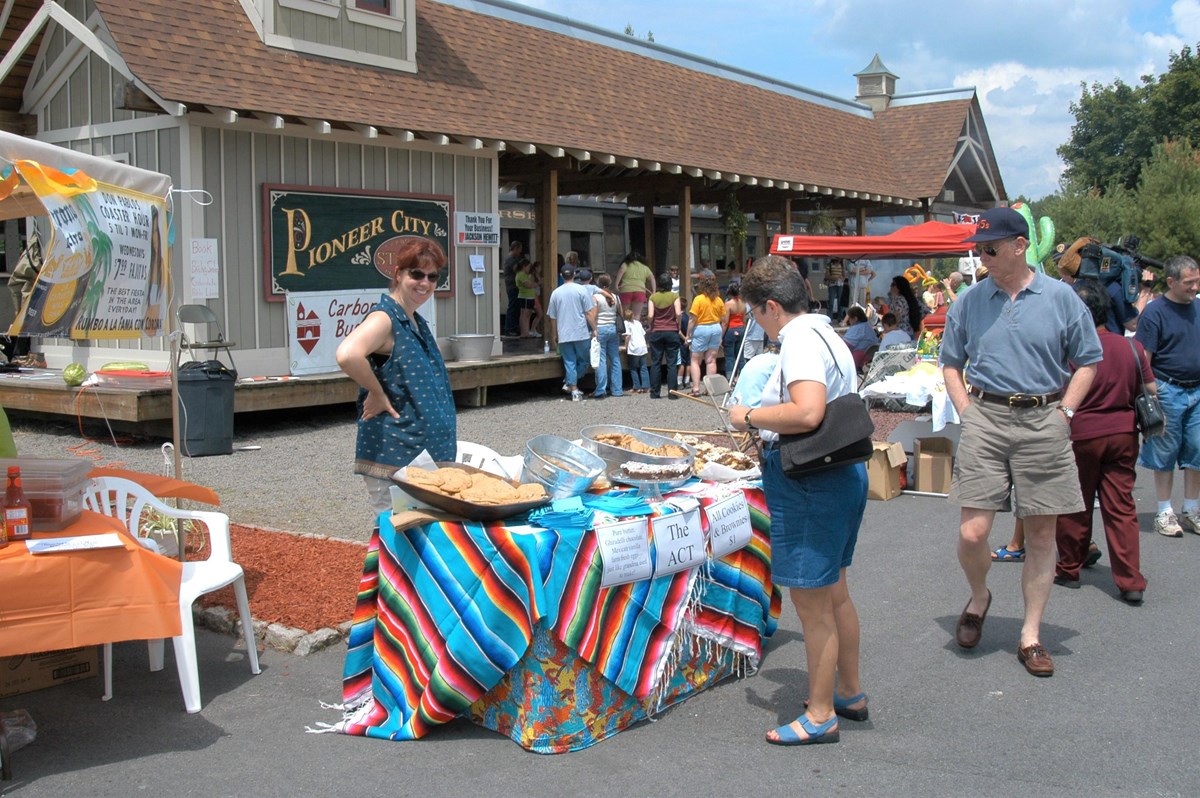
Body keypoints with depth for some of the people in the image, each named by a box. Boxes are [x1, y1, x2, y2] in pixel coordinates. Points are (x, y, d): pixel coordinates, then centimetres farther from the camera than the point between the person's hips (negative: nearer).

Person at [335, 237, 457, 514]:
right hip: (393, 459, -9)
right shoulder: (385, 318, -15)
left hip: (427, 455, 9)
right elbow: (347, 355, -36)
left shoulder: (418, 324, 12)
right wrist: (377, 393, -22)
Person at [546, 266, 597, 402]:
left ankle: (574, 390, 5)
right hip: (581, 334, -3)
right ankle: (569, 383, 6)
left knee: (569, 363, 7)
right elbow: (589, 313, -7)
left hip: (564, 335, 3)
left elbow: (552, 318, 11)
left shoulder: (555, 293, 6)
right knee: (584, 360, 13)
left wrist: (554, 335, 21)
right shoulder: (582, 290, -4)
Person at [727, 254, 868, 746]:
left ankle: (820, 716, 12)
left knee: (812, 603, 0)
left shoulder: (800, 340, -18)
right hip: (840, 475, 11)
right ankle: (849, 694, 36)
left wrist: (749, 416, -17)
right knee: (833, 593, 22)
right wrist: (765, 430, 25)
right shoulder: (825, 333, 14)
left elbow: (807, 413, -32)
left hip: (811, 484, -11)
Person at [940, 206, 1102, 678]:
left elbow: (1087, 362, 7)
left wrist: (1063, 413, -2)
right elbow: (951, 364, 14)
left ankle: (1031, 635, 18)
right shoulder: (970, 302, 6)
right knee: (971, 533, -6)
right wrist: (967, 413, 2)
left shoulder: (1060, 298, 1)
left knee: (1041, 533, 5)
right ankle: (978, 598, 25)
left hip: (1043, 422, 0)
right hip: (985, 419, 1)